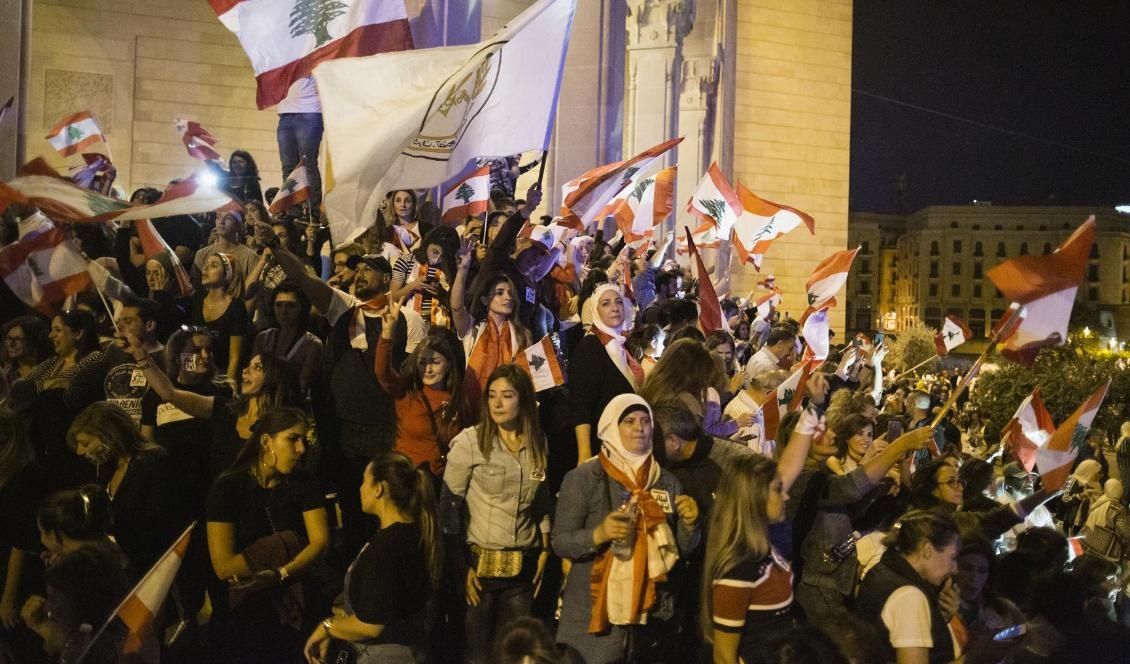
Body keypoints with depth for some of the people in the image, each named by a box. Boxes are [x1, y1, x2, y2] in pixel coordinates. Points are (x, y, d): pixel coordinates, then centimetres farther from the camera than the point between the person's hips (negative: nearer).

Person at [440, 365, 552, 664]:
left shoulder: (539, 443, 6)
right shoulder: (469, 441, -8)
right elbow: (449, 506, -7)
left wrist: (544, 550, 10)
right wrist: (460, 566, -10)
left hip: (524, 569, 4)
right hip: (479, 563, -4)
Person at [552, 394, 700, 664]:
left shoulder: (667, 482, 8)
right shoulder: (583, 478, -5)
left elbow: (682, 549, 11)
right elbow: (560, 541, -8)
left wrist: (689, 524, -9)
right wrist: (599, 534, -25)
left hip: (652, 611, 4)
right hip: (594, 612, -4)